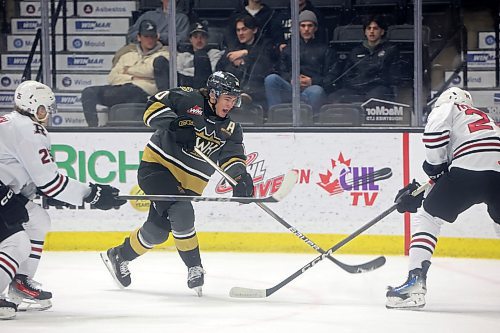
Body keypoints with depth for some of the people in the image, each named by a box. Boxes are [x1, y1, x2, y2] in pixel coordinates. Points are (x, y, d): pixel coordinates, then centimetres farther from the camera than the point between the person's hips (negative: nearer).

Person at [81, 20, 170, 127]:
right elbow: (112, 77, 16)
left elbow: (153, 71, -5)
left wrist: (129, 70, 8)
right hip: (119, 87, 4)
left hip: (143, 89, -4)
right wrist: (132, 78, -1)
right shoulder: (128, 56, 30)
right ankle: (93, 127, -32)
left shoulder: (163, 55, 17)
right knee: (89, 92, -20)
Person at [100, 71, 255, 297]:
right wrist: (175, 124, -31)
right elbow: (154, 108, -15)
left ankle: (119, 256, 33)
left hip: (188, 183, 6)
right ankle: (194, 269, -14)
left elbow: (233, 156, -8)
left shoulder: (230, 129, 3)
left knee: (158, 230, 8)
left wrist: (240, 176, -29)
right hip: (157, 166, -6)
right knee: (182, 212, -26)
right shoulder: (189, 100, -11)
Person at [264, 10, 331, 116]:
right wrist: (291, 79, -4)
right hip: (290, 89, 2)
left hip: (311, 88, -2)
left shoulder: (323, 49, 22)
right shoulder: (289, 47, 29)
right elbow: (281, 71, 19)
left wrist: (312, 81, -6)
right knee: (271, 79, -28)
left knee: (317, 91, -40)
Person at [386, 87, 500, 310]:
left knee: (428, 217, 7)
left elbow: (435, 132, -5)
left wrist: (435, 165, 9)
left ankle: (416, 281, -6)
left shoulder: (447, 108, 22)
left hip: (469, 166, -6)